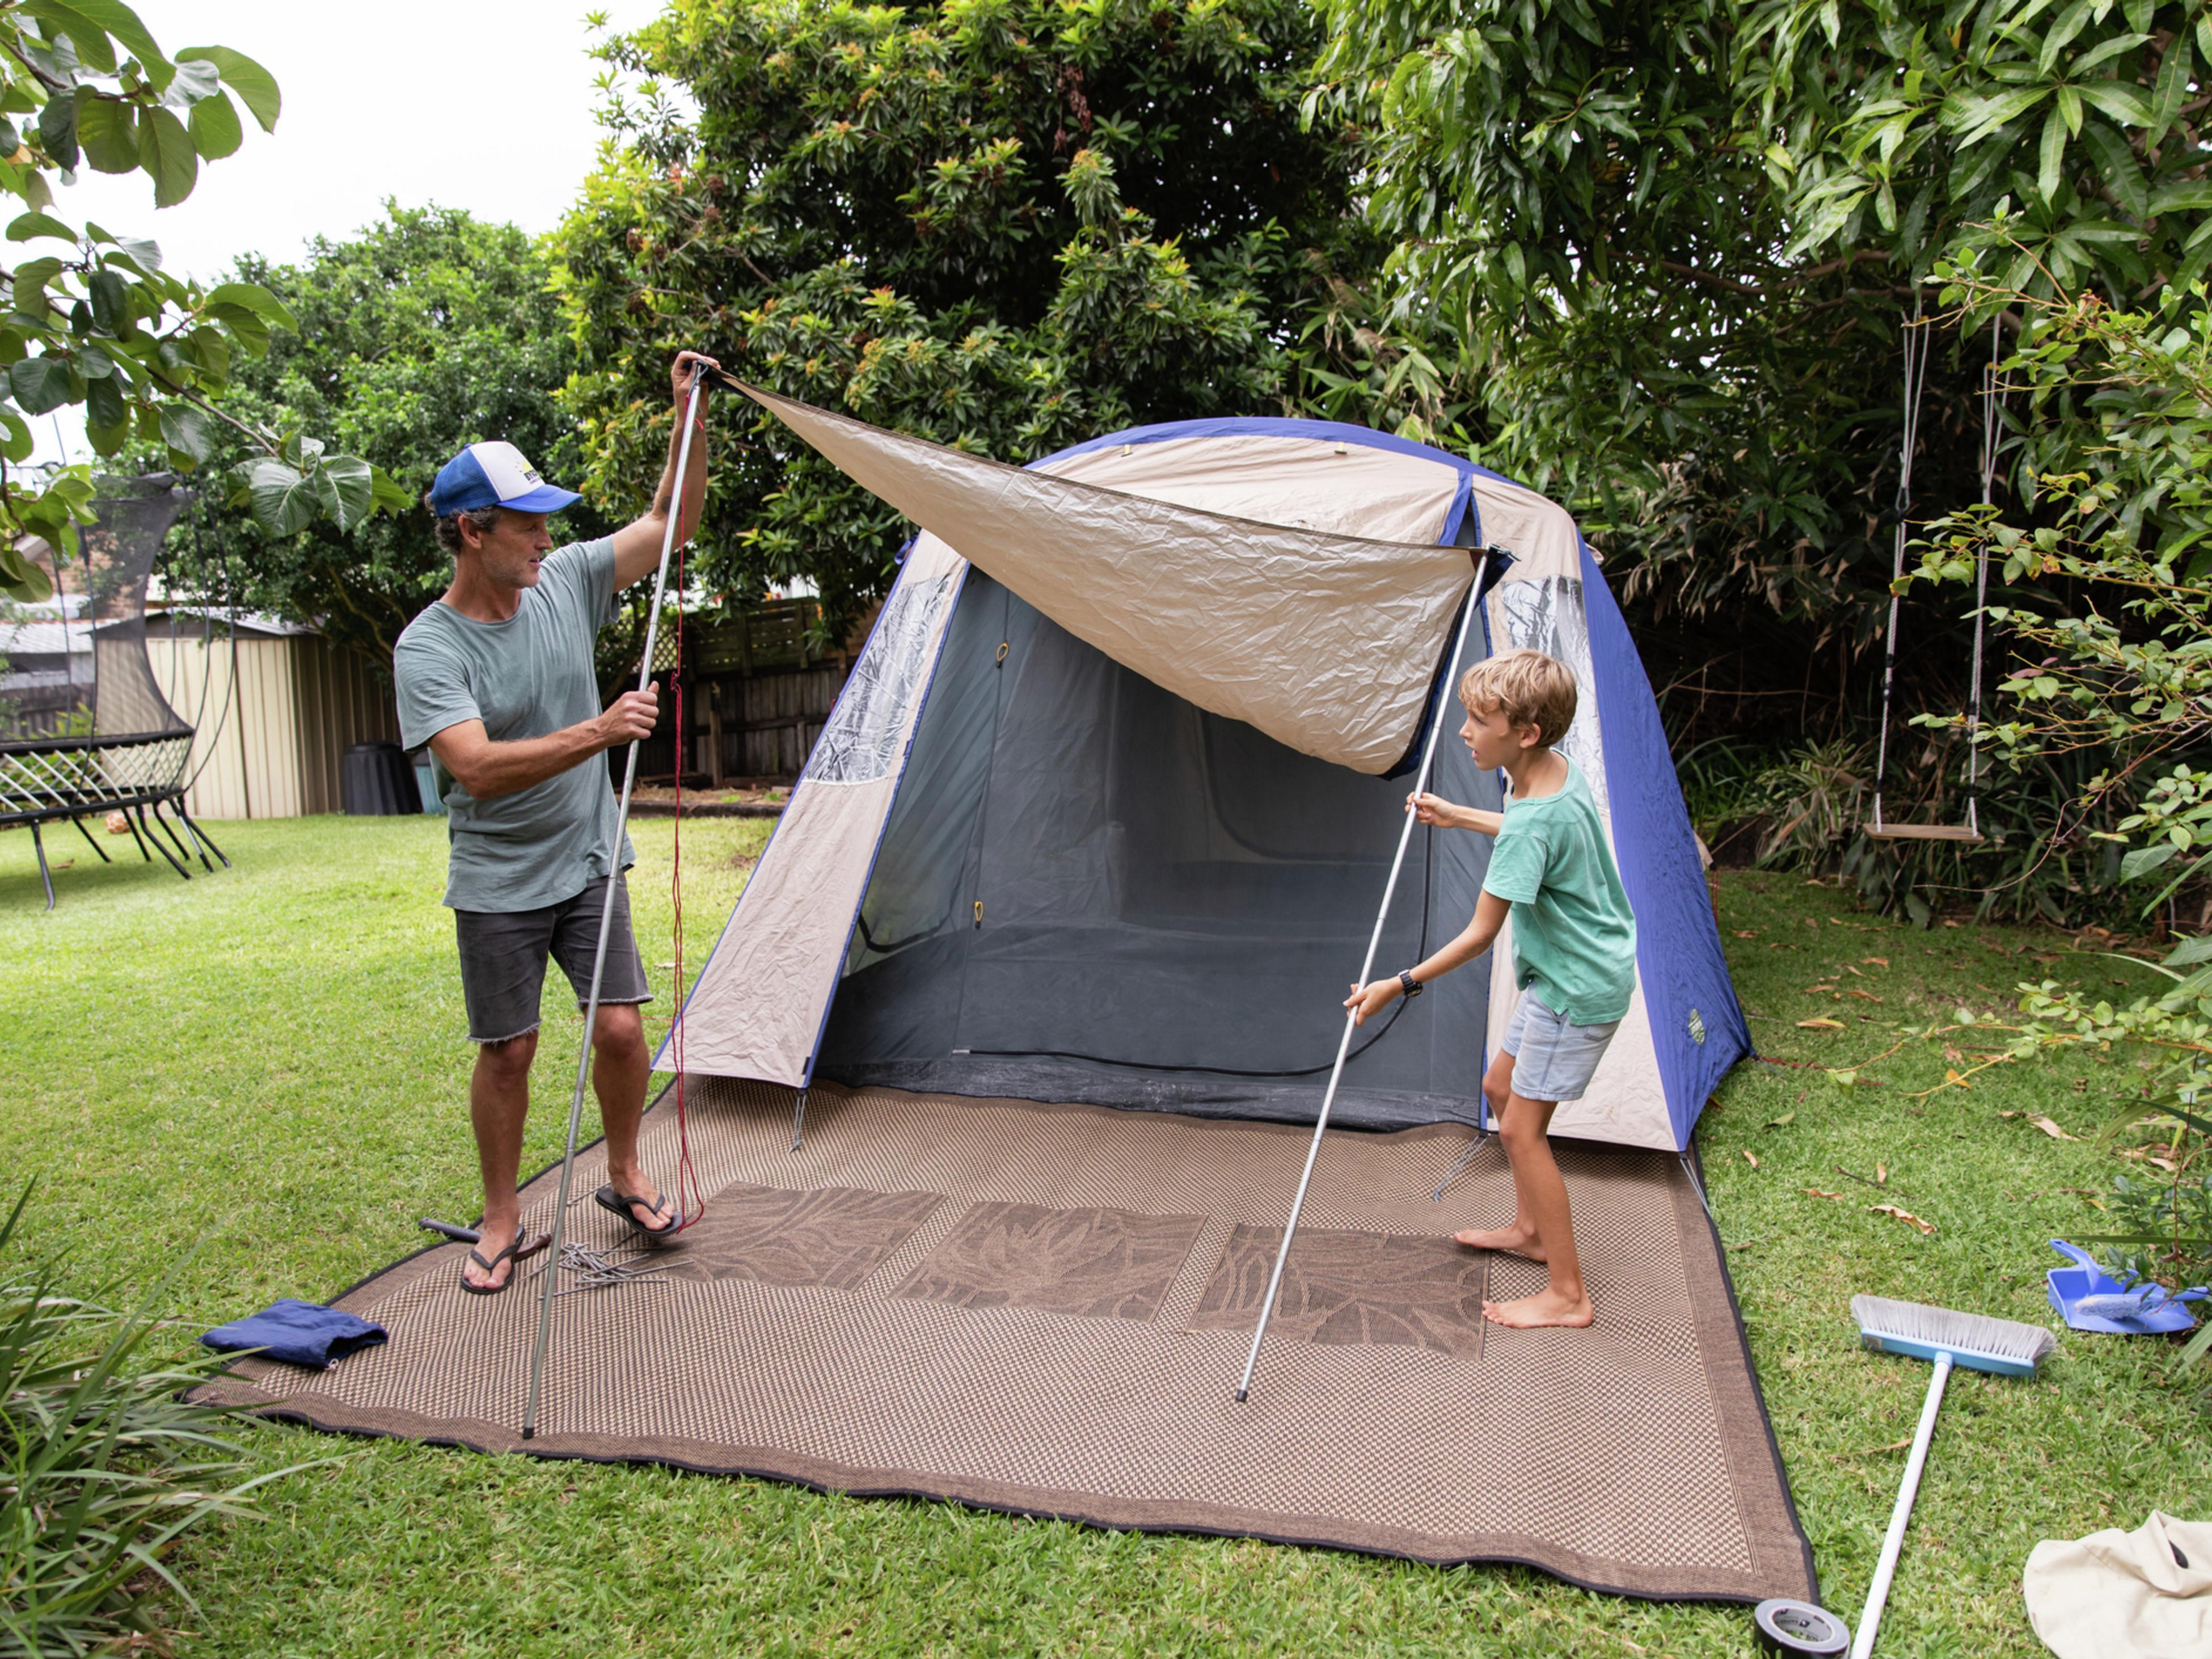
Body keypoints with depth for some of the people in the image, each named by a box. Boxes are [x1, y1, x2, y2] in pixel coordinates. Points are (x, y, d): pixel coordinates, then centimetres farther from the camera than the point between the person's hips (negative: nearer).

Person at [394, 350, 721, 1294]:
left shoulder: (566, 582, -3)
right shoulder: (428, 647, -17)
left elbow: (670, 521, 3)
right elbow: (474, 767, -30)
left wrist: (690, 413, -7)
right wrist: (597, 733, -38)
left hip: (589, 863, 3)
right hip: (496, 884, -3)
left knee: (620, 1026, -1)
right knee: (507, 1051, 6)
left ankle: (626, 1179, 23)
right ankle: (502, 1223, 25)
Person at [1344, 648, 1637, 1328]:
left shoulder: (1533, 823, -30)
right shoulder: (1561, 770, -2)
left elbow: (1481, 935, -25)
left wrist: (1400, 985, -19)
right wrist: (1458, 817, 26)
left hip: (1578, 989, -10)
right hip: (1564, 973, 10)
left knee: (1523, 1127, -3)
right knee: (1501, 1086, 22)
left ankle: (1568, 1294, 7)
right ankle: (1531, 1228, 39)